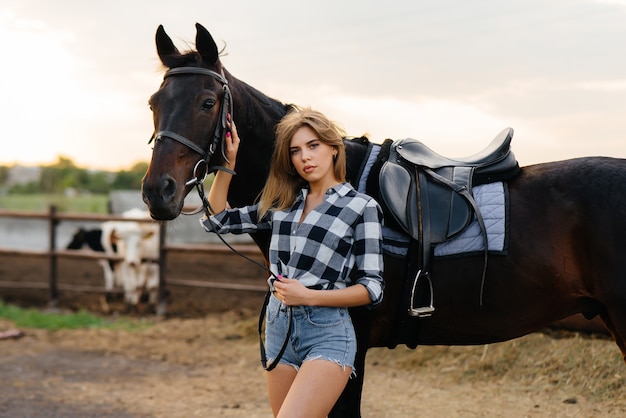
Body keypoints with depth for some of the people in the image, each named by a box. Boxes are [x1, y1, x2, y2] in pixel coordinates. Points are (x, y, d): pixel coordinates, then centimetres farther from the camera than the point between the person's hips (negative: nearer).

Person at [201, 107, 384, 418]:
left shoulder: (361, 207, -3)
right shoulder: (282, 203, 11)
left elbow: (372, 288, -6)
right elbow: (216, 220, 15)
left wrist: (308, 296, -16)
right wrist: (227, 162, 5)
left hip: (328, 333, -6)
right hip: (278, 327, 6)